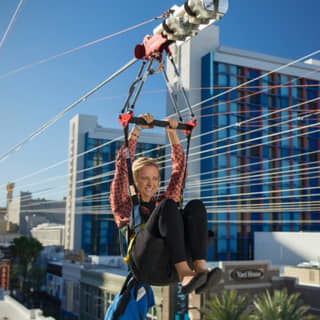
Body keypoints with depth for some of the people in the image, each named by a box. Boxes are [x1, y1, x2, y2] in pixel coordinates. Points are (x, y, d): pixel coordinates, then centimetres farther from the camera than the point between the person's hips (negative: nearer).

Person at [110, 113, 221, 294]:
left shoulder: (163, 202, 32)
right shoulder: (124, 204, 24)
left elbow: (180, 164, 30)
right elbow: (123, 163, 14)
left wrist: (172, 133, 25)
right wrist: (137, 129, 11)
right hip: (148, 267, -3)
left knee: (196, 206, -19)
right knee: (168, 206, -26)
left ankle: (200, 268, -37)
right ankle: (185, 274, -39)